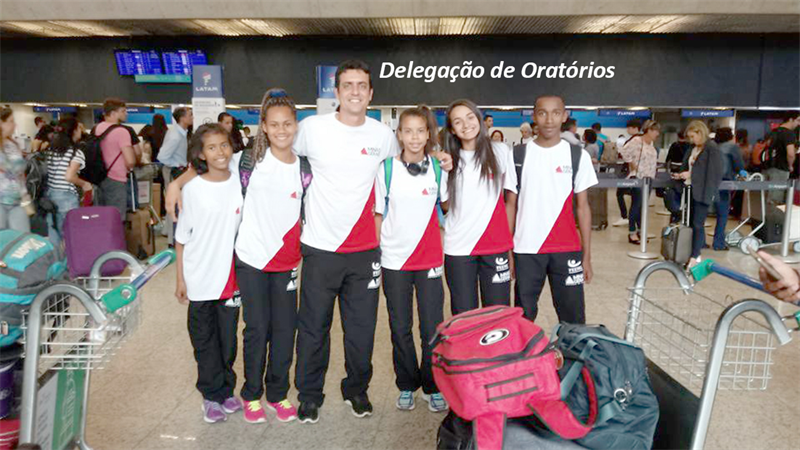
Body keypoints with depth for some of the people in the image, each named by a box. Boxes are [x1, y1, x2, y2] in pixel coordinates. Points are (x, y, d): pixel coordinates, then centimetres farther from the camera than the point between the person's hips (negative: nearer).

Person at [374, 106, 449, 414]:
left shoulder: (439, 168, 2)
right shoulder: (386, 169, -1)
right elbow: (377, 215, 3)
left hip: (430, 260, 1)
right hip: (394, 260, 0)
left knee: (433, 327, 3)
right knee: (400, 328, 9)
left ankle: (433, 387, 20)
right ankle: (407, 386, 26)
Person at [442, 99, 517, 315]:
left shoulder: (500, 152, 3)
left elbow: (511, 200, 6)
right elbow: (444, 205, 8)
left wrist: (510, 240, 4)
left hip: (496, 247, -1)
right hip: (458, 248, 1)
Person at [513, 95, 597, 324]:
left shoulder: (578, 155, 2)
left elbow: (583, 207, 5)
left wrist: (587, 255, 2)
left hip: (567, 249, 0)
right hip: (526, 250, 0)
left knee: (573, 318, 4)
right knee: (523, 317, 8)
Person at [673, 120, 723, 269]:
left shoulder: (711, 148, -10)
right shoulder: (694, 148, 12)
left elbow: (713, 172, -16)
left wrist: (690, 174, -17)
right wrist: (681, 175, 5)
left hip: (702, 192, -7)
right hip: (691, 190, 8)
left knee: (698, 224, -4)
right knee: (691, 223, 10)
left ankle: (695, 258, 2)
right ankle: (694, 254, 19)